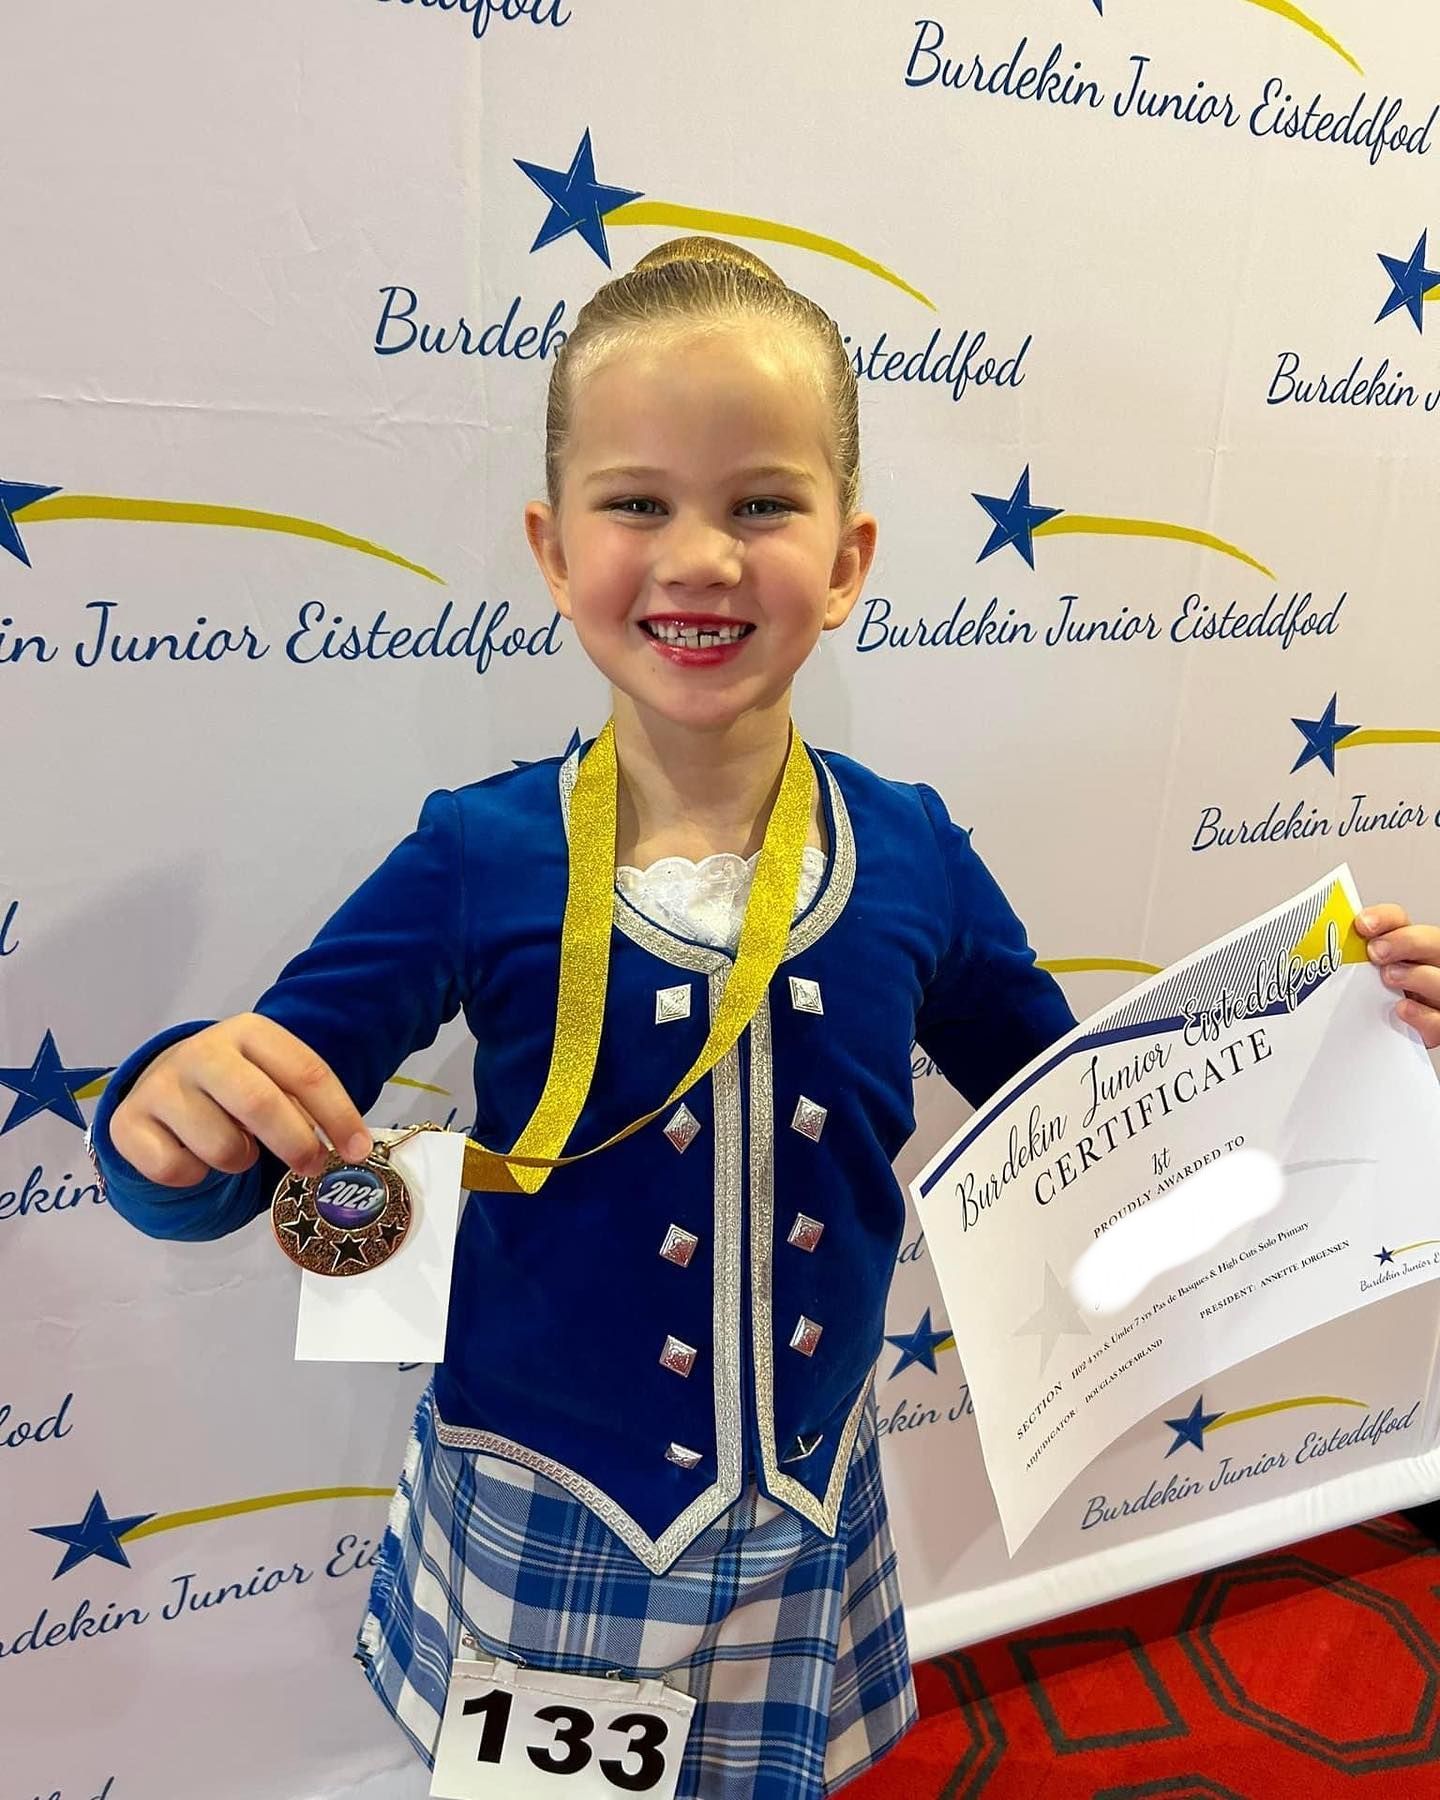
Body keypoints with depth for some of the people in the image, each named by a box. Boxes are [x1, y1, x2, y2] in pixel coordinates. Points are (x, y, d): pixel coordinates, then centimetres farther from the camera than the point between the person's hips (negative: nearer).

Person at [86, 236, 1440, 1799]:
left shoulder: (914, 856, -12)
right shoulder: (479, 862, -20)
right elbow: (208, 1174, -13)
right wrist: (174, 1107, -36)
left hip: (804, 1524, 2)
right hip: (537, 1531, -1)